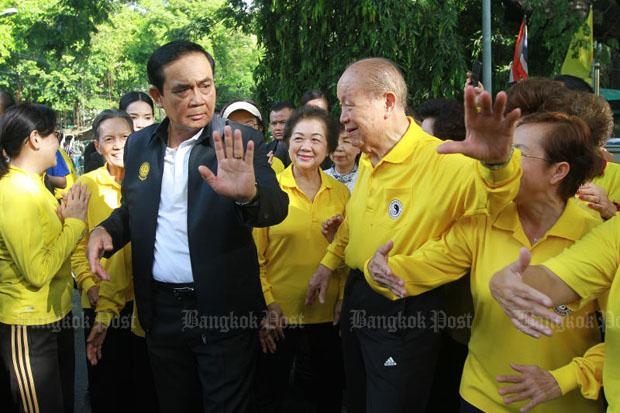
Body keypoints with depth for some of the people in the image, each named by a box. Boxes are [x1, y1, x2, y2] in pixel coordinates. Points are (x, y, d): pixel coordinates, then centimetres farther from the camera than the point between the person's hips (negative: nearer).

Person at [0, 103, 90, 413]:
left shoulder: (34, 186, 9)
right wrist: (73, 222, -16)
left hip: (55, 316, 9)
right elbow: (38, 273, -25)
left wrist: (66, 220, -3)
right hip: (29, 328, -9)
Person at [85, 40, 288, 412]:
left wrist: (248, 195, -44)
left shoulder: (241, 143, -9)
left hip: (224, 311, -4)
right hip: (161, 309, 4)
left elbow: (277, 207, -22)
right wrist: (105, 230, -5)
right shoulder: (139, 145, 4)